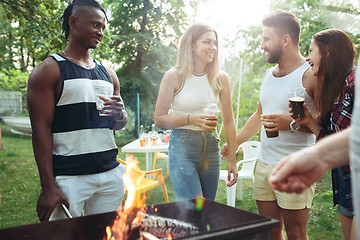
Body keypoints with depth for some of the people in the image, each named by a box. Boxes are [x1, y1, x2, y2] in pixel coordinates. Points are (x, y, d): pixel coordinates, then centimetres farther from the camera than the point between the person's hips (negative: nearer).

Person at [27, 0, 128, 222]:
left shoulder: (108, 74, 15)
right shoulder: (49, 70, -3)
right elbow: (41, 129, -9)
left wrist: (120, 114, -3)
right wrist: (48, 186, -16)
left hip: (110, 174, 6)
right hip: (69, 177, -5)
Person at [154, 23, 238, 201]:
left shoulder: (221, 78, 4)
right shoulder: (174, 76, -5)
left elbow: (228, 122, 8)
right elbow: (159, 119, -4)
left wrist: (232, 159, 7)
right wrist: (190, 119, -19)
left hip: (211, 146, 4)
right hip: (182, 146, -4)